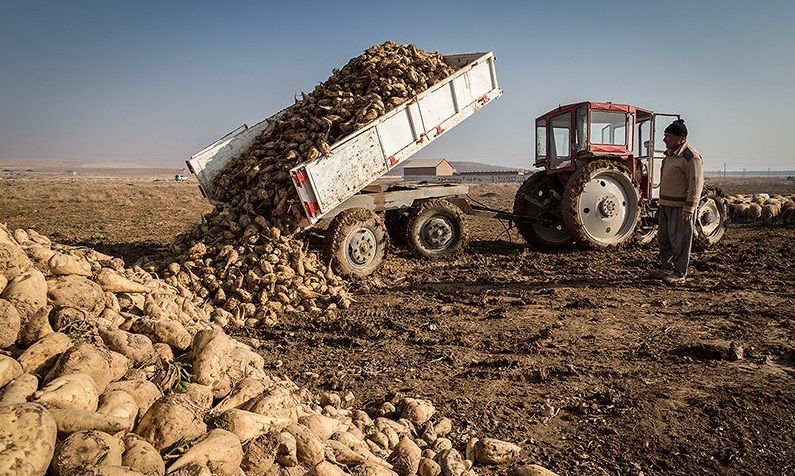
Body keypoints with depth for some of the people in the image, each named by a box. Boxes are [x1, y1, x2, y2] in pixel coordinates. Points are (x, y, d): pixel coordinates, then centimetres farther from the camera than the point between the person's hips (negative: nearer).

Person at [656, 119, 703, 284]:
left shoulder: (691, 157, -15)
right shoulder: (670, 154, 14)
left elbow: (696, 185, -19)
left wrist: (689, 208, -22)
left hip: (681, 207, -9)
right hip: (665, 205, 9)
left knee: (679, 241, -2)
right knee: (663, 239, 16)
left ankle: (679, 274, 7)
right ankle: (666, 268, 30)